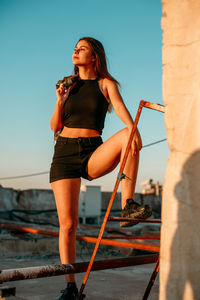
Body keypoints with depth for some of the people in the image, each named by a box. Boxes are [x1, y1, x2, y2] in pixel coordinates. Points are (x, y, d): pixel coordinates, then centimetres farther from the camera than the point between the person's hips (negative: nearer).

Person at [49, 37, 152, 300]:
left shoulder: (106, 83, 6)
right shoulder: (69, 85, 14)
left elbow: (119, 106, -14)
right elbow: (55, 127, 10)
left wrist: (133, 128, -34)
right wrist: (60, 101, -7)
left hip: (93, 155, -2)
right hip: (64, 154, 2)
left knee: (127, 136, -31)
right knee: (67, 224, -6)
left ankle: (127, 205, -28)